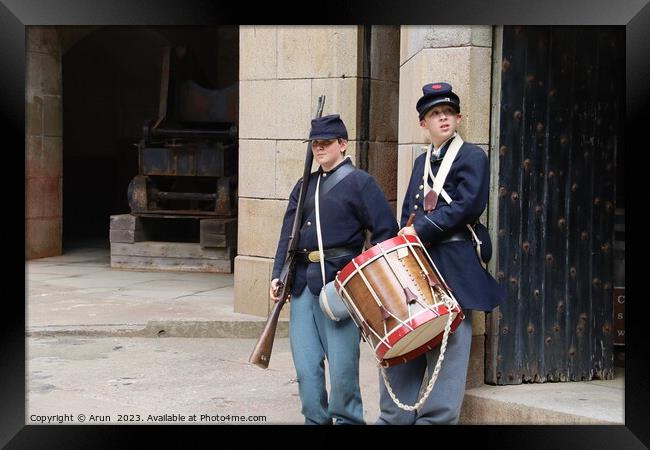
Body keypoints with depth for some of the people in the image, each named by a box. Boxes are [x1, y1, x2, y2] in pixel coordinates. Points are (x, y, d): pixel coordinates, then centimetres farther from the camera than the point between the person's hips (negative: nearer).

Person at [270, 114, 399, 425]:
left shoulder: (359, 182, -1)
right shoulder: (305, 185, 16)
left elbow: (386, 232, -4)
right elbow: (288, 233, 15)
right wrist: (277, 275, 5)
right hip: (302, 281, 6)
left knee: (342, 362, -1)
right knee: (306, 363, 6)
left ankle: (347, 419, 15)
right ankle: (316, 419, 18)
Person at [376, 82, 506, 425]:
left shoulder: (472, 156, -2)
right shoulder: (422, 161, 19)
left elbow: (469, 205, -14)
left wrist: (421, 230, -15)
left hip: (452, 267, -7)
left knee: (446, 346, -4)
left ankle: (436, 417, 3)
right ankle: (395, 418, 18)